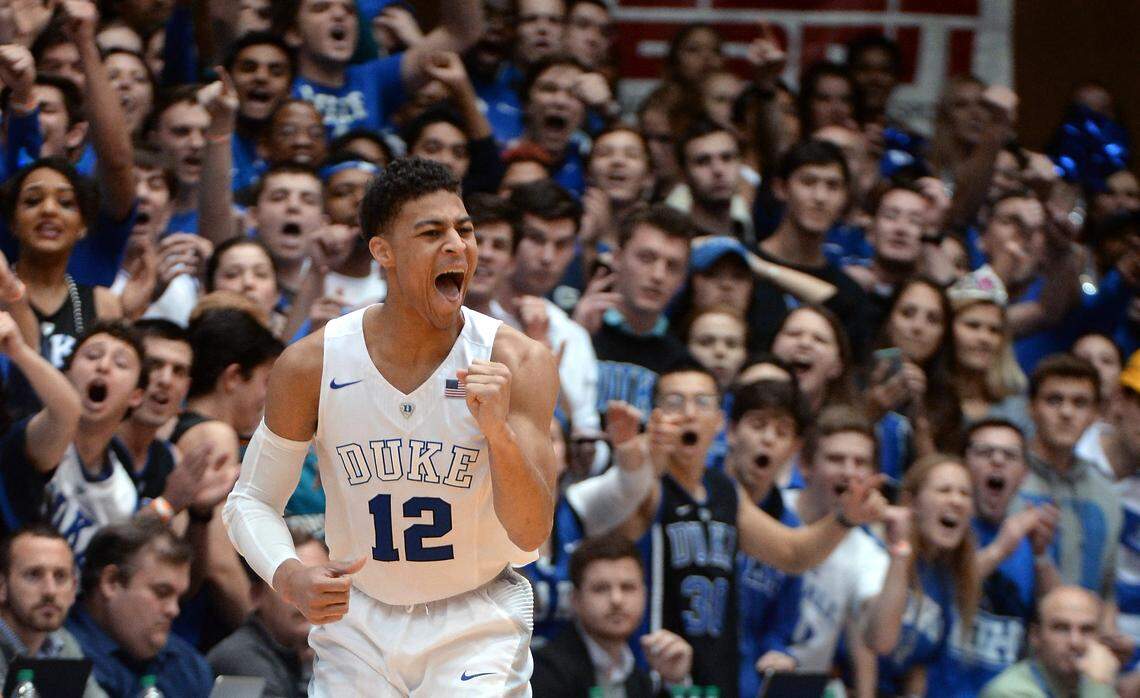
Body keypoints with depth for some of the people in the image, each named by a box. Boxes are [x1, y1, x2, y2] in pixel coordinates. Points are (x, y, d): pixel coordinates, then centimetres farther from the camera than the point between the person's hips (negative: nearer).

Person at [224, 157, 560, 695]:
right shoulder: (310, 366, -12)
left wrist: (498, 429, -37)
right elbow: (252, 500, -1)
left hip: (476, 625, -2)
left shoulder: (518, 363, -15)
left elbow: (530, 537, -20)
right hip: (357, 622, 2)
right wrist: (290, 579, -21)